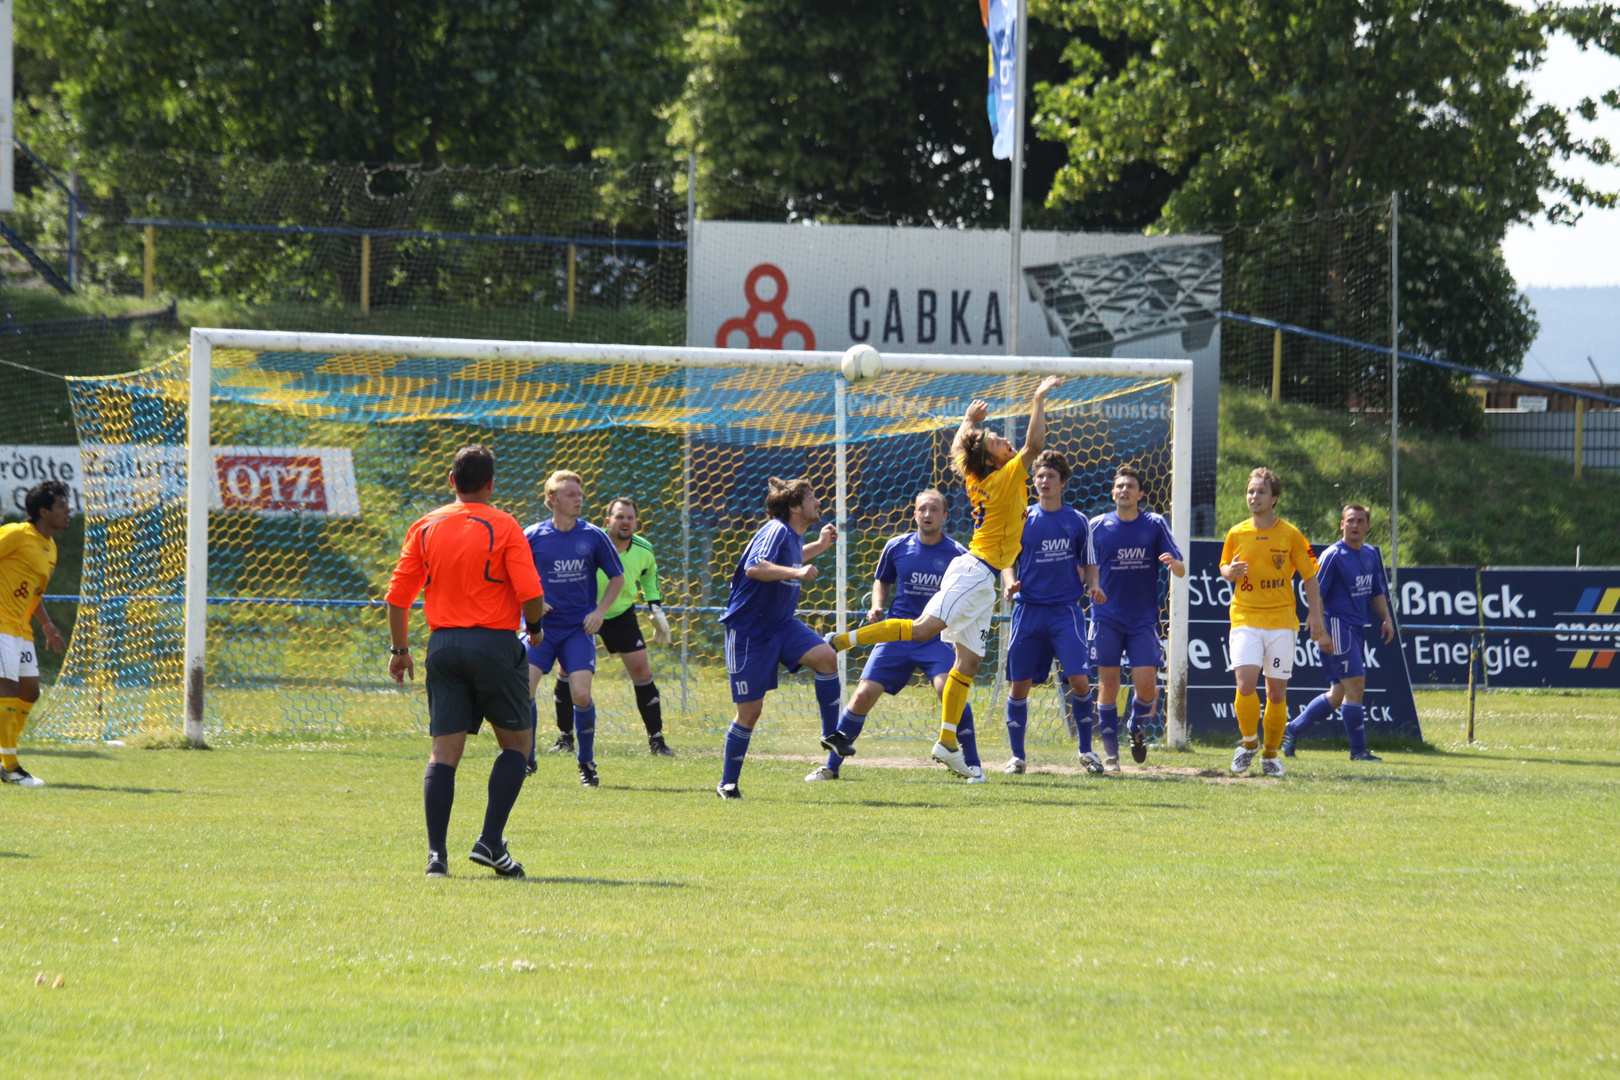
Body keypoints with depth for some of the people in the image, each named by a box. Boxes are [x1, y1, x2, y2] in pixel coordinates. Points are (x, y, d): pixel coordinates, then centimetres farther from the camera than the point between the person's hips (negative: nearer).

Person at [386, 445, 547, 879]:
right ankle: (490, 842, -2)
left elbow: (398, 595, 6)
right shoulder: (502, 527, -5)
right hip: (494, 644, -3)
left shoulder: (425, 527, 7)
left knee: (444, 751, 3)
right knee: (517, 741, 10)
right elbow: (530, 593, -11)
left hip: (443, 644, 3)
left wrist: (400, 649, 16)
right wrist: (535, 625, 9)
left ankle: (436, 854, -7)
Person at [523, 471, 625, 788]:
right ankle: (525, 759, 5)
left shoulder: (593, 536, 0)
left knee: (582, 695, -13)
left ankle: (587, 763, 9)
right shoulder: (532, 536, -2)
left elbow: (617, 578, 11)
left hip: (579, 630, 0)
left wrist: (600, 611, -2)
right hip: (541, 628, 0)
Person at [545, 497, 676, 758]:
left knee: (641, 670, -5)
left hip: (622, 616, 2)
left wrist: (657, 610, 6)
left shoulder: (644, 551, -11)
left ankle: (656, 740, 4)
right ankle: (565, 738, 6)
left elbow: (649, 577, 12)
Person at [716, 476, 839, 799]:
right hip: (748, 631, -8)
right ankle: (727, 783, 12)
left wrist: (820, 546, 24)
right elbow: (754, 567, -37)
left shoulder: (794, 536, 8)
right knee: (750, 709, -3)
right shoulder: (776, 531, -18)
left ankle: (831, 734, -6)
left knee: (825, 658, -19)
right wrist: (796, 573, -46)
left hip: (781, 626, 8)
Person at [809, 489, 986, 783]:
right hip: (898, 634, 2)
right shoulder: (897, 547, 2)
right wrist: (877, 605, 1)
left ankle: (973, 765, -13)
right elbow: (882, 581, 19)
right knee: (864, 694, -6)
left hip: (937, 636, -2)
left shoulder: (956, 554, -4)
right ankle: (831, 766, 8)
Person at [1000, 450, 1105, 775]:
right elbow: (1007, 560, 12)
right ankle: (1017, 755, 13)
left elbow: (1088, 564, 13)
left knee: (1079, 680, -12)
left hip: (1066, 611, -1)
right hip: (1028, 611, 1)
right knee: (1019, 684, 0)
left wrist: (1092, 586, -7)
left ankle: (1086, 749, 5)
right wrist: (1011, 583, -9)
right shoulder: (1021, 519, 6)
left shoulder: (1078, 522, 5)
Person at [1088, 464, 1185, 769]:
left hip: (1144, 620, 0)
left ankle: (1138, 728, 22)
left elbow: (1181, 571, 0)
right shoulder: (1097, 527, 3)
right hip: (1107, 618, 0)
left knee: (1146, 685, -9)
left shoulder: (1155, 525, 2)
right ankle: (1110, 752, 8)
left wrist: (1174, 563, -21)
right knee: (1108, 686, -2)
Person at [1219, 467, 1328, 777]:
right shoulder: (1236, 534, 5)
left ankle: (1271, 753, 17)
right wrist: (1229, 572, -6)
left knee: (1277, 691, 1)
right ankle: (1249, 742, 5)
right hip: (1245, 620, 0)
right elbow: (1224, 568, 18)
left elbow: (1309, 576, 6)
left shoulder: (1290, 535, 1)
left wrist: (1315, 615, -3)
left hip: (1281, 621, 0)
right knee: (1245, 684, -17)